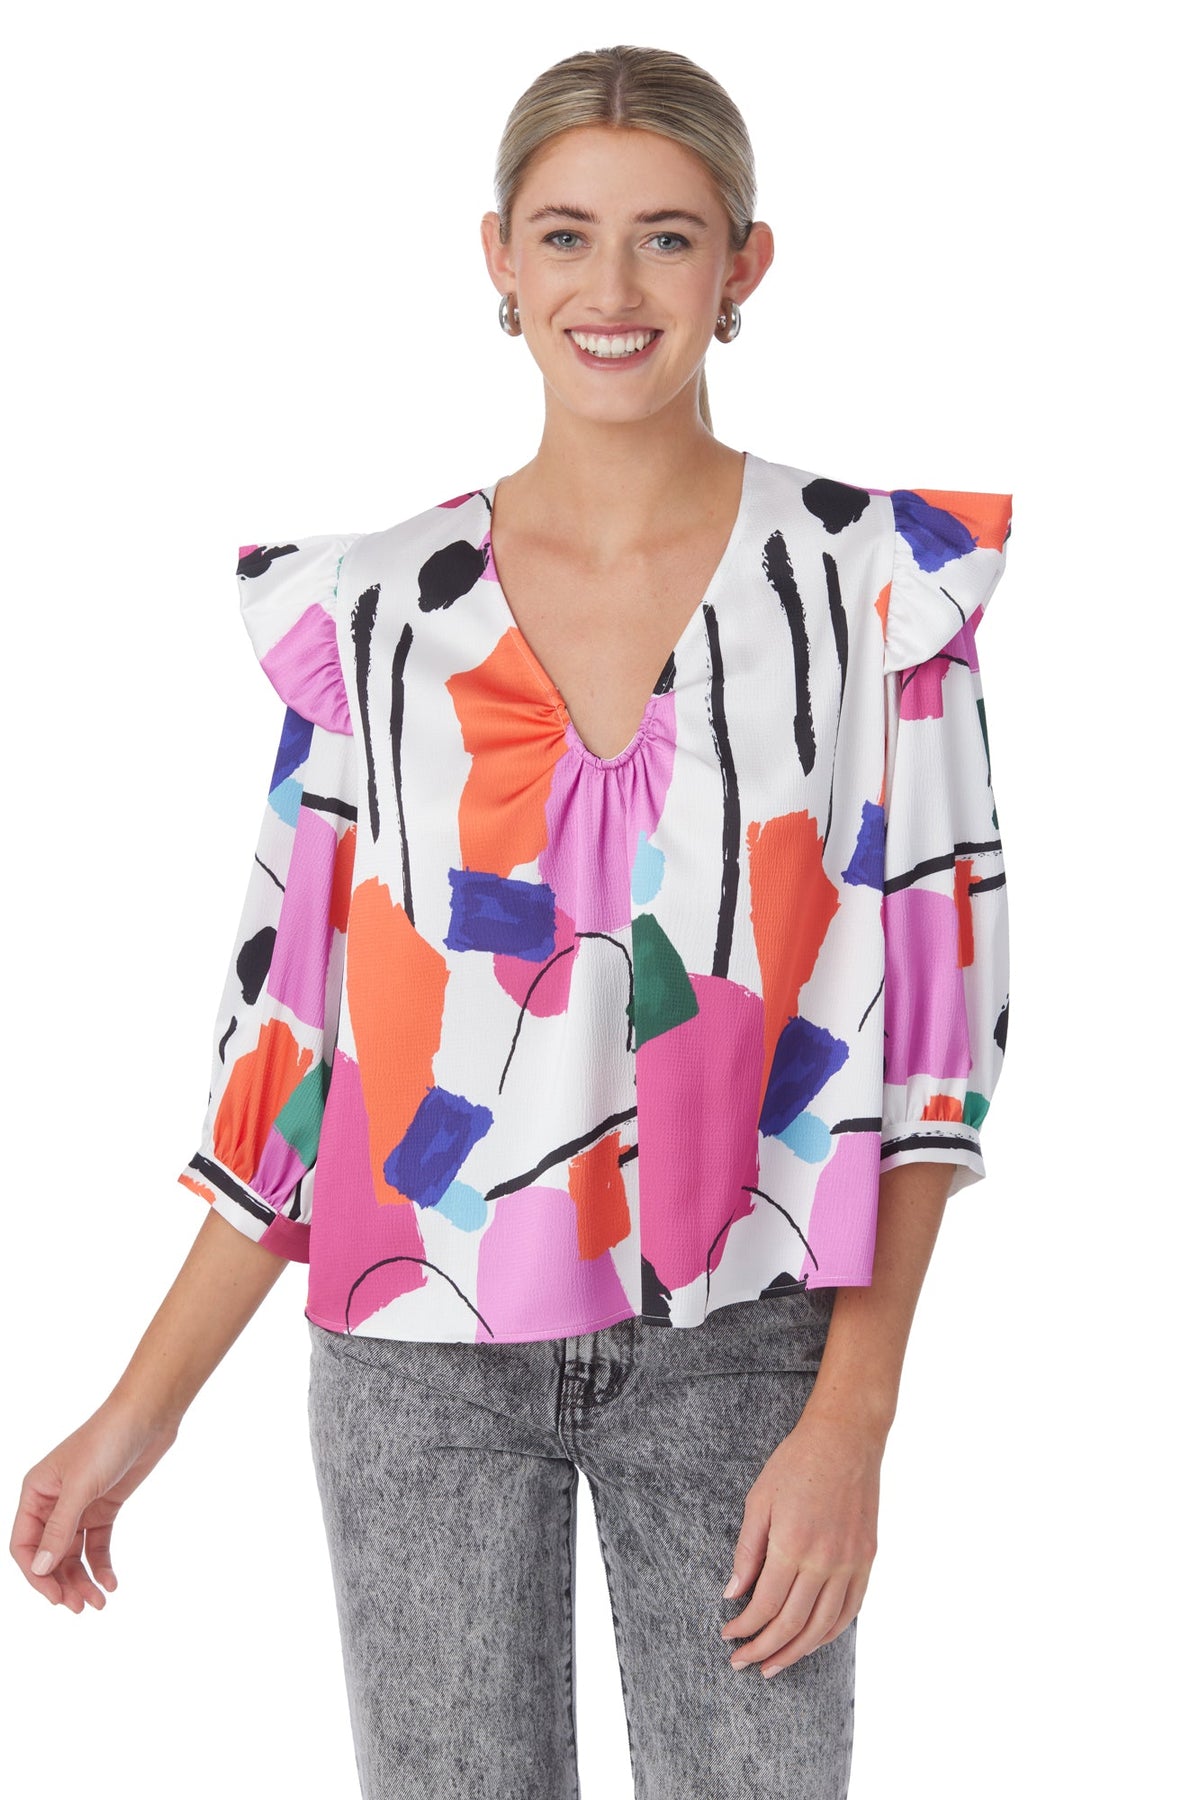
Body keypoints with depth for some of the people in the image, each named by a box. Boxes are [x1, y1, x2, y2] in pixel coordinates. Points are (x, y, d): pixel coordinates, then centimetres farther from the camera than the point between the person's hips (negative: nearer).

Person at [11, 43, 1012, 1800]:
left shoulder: (874, 582, -4)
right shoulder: (375, 607, 1)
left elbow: (933, 1009, -5)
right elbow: (300, 1027, 4)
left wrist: (852, 1415, -11)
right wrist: (143, 1409, 1)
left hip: (734, 1343, -1)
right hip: (422, 1345, 1)